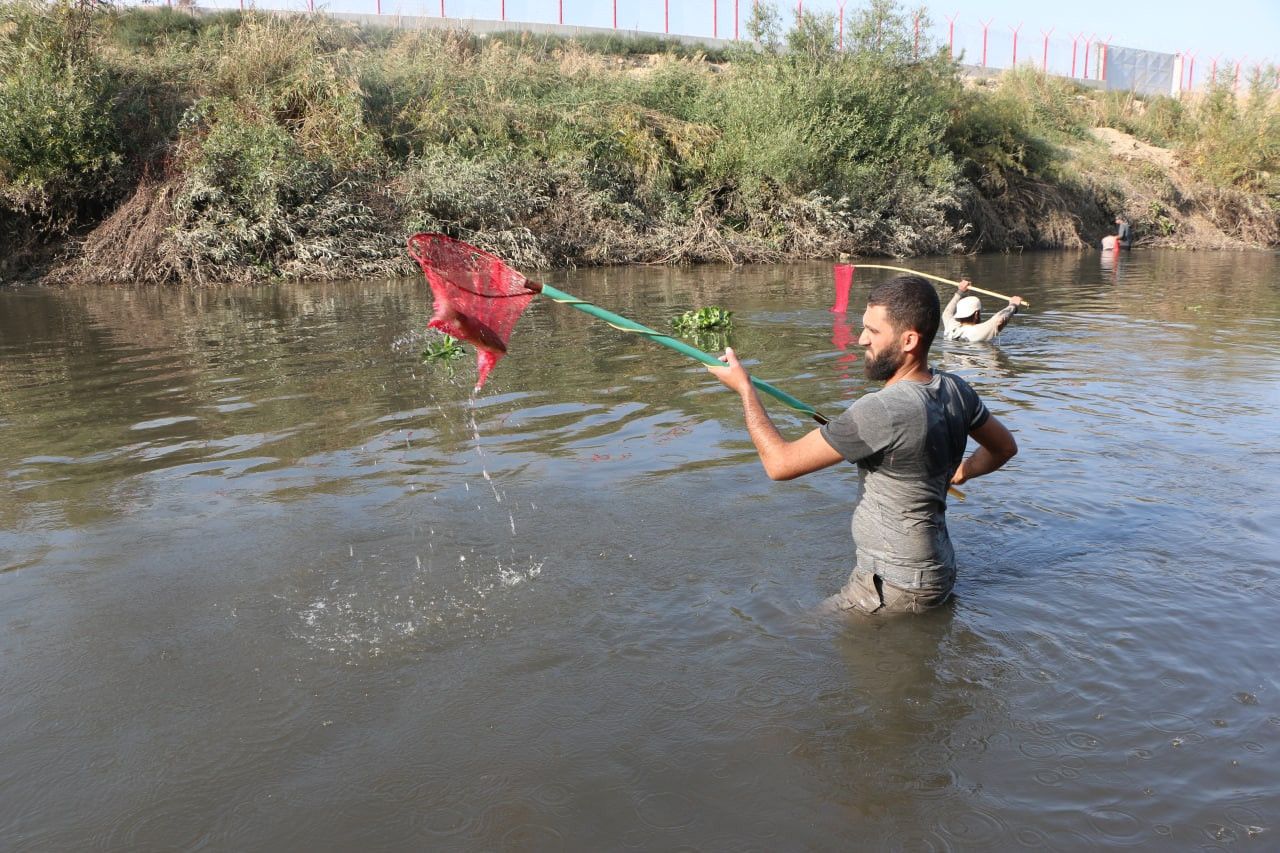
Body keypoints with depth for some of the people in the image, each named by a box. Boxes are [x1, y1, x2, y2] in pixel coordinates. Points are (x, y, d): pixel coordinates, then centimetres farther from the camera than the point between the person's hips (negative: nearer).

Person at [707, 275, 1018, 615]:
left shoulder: (881, 410, -29)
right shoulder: (956, 390, -3)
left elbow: (780, 463, -23)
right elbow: (1005, 447, 16)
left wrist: (744, 386, -13)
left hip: (896, 590, -8)